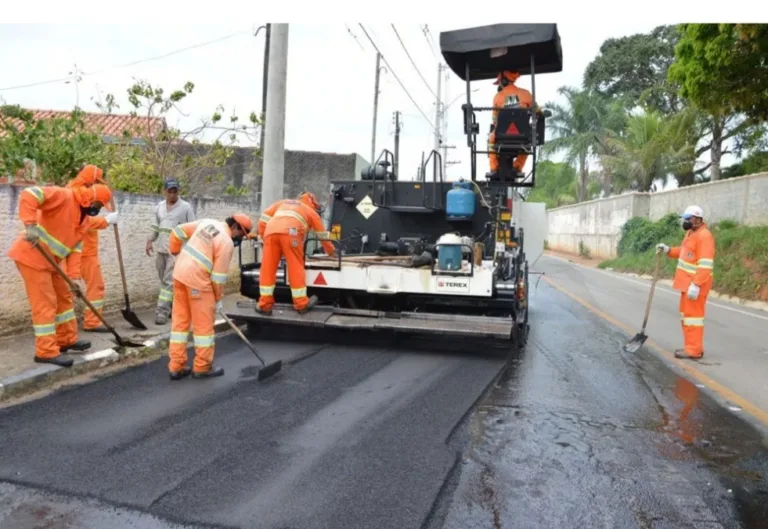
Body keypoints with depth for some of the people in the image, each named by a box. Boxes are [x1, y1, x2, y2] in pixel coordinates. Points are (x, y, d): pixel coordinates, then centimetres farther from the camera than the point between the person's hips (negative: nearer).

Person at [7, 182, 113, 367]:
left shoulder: (84, 220, 11)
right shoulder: (63, 196, -15)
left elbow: (75, 247, 7)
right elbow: (29, 195, -28)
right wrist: (30, 225, -37)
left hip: (49, 260, 10)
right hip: (31, 256, -10)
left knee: (64, 297, 16)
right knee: (45, 303, -8)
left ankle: (67, 339, 29)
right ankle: (46, 351, -2)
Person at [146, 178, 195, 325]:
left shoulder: (186, 207, -5)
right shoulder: (159, 207, 12)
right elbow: (156, 226, 22)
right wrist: (150, 240, 10)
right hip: (161, 249, 7)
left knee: (169, 281, -11)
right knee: (164, 280, 12)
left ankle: (162, 312, -11)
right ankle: (174, 307, 25)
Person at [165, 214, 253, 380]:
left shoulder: (206, 222, 10)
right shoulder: (227, 242, -12)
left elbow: (178, 231, 13)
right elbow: (218, 275, -10)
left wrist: (176, 251, 24)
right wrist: (218, 298, 1)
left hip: (180, 273, 8)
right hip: (197, 279, -8)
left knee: (180, 320, 11)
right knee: (203, 323, 3)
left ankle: (176, 366, 17)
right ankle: (203, 367, 11)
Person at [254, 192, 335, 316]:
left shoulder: (282, 203, 38)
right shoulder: (311, 211, 31)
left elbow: (264, 218, 26)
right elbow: (323, 235, 37)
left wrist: (263, 236, 32)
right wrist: (331, 252, 50)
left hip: (271, 232, 3)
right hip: (289, 233, -3)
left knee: (268, 269, 7)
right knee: (296, 269, 6)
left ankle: (264, 305, 11)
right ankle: (302, 304, 13)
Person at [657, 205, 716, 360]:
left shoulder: (704, 236, -19)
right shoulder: (690, 232, 13)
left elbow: (705, 265, -25)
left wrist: (696, 285, -29)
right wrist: (668, 250, 11)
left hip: (696, 284, -10)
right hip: (688, 282, 10)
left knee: (693, 314, -6)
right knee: (687, 313, 16)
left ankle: (694, 350, 0)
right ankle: (692, 347, 25)